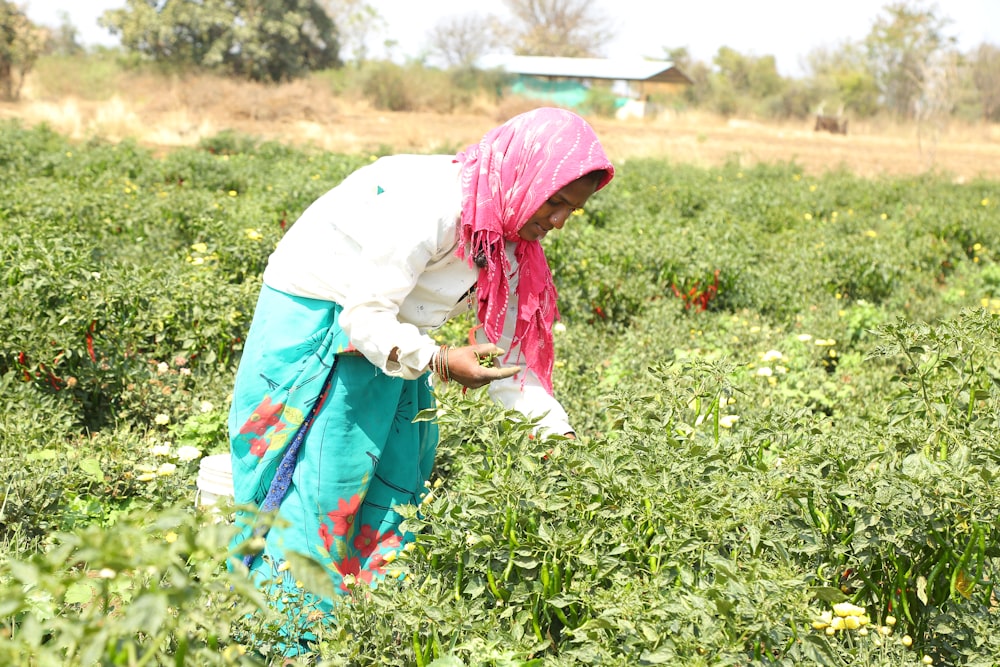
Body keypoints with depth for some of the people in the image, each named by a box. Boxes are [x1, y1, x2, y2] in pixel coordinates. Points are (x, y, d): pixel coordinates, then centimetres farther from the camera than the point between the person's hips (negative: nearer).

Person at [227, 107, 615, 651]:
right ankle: (281, 625, 3)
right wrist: (439, 362, -39)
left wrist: (560, 432, -5)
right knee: (320, 482, -8)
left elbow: (505, 351, 3)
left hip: (388, 334, 9)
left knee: (397, 478, 8)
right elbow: (365, 316, -28)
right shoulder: (427, 203, -29)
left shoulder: (506, 241, -1)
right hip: (316, 321, -8)